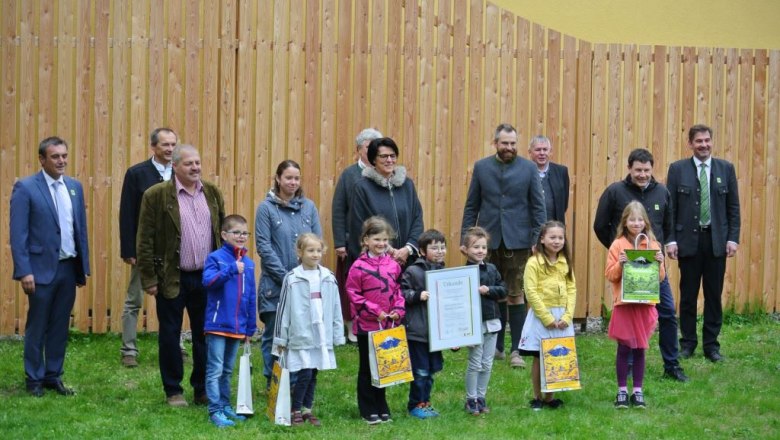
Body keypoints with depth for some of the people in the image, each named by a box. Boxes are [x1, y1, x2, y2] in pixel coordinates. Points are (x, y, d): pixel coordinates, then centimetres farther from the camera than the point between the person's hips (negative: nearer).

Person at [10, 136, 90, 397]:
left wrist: (84, 266, 10)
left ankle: (53, 376, 21)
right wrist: (24, 271, -16)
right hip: (42, 268, -5)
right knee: (37, 327, 5)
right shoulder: (25, 188, -8)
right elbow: (18, 234, -11)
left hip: (69, 268, 5)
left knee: (60, 326, 11)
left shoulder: (75, 187, 9)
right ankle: (34, 379, 15)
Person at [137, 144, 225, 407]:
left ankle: (203, 390, 20)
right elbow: (145, 241, -7)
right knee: (170, 336, 5)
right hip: (172, 278, -4)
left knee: (205, 336, 9)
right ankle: (173, 391, 16)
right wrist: (149, 279, -10)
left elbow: (223, 234, 13)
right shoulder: (156, 195, -7)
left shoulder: (212, 193, 7)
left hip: (207, 277, 4)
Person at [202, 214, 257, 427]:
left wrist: (250, 328, 12)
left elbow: (251, 297, 11)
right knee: (215, 370, -3)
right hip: (218, 325, -5)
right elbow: (208, 281, -24)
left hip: (238, 328, 5)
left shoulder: (248, 263, 8)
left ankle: (225, 405, 25)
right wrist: (231, 269, -29)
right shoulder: (216, 257, -7)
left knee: (228, 370, 16)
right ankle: (215, 410, -3)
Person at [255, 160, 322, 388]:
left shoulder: (309, 207, 7)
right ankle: (273, 385, 12)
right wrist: (285, 276, -12)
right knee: (274, 335, 3)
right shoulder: (266, 208, -2)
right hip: (275, 284, -3)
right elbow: (263, 246, -6)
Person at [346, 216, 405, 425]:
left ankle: (382, 408, 24)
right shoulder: (359, 266, -11)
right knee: (367, 369, 6)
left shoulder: (393, 265, 3)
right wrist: (375, 311, -15)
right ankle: (368, 411, 13)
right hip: (366, 324, -4)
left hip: (388, 325, 4)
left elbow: (398, 290, 12)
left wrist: (398, 310, -5)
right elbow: (353, 294, -11)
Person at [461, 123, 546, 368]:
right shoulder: (481, 167, 6)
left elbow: (538, 207, 3)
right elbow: (471, 206, 8)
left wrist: (538, 239, -4)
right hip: (488, 239, 2)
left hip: (517, 240, -2)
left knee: (515, 295, -2)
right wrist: (466, 238, 2)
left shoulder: (528, 169, 2)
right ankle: (495, 346, 17)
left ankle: (516, 350, 1)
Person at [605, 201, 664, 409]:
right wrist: (620, 264, -19)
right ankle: (622, 391, 10)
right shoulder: (618, 245, -1)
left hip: (645, 304, 2)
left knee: (640, 349, 6)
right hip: (624, 304, -2)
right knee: (624, 347, 1)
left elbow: (661, 277, 8)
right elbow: (609, 275, -2)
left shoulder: (653, 245, 6)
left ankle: (637, 391, 13)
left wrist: (659, 263, -11)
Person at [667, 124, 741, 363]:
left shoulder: (726, 169, 6)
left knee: (714, 295, 4)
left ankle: (711, 345, 12)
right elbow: (670, 207, 1)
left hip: (717, 240, 1)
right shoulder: (678, 169, 2)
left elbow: (733, 207, 6)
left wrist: (733, 238, -1)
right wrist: (671, 240, -6)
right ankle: (687, 343, 16)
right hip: (689, 240, -1)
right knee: (688, 295, 6)